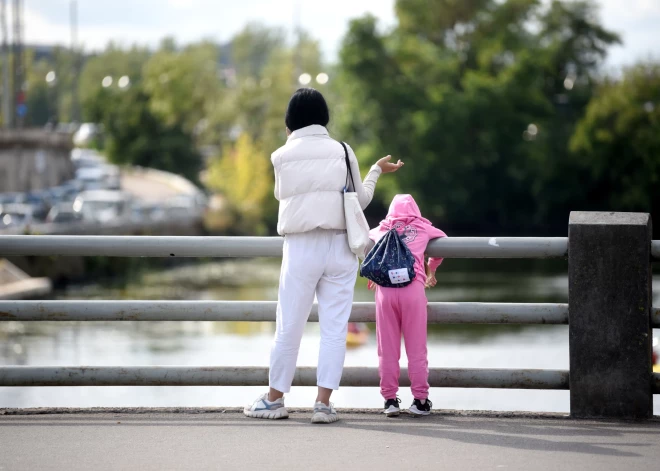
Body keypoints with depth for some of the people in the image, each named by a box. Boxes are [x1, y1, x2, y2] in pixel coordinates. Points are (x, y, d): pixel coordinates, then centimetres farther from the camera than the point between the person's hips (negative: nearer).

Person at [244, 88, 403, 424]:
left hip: (301, 248, -1)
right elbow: (360, 200, 10)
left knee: (289, 327, 6)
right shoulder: (343, 152, 4)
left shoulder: (283, 156, 1)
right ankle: (323, 402, -2)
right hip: (340, 247, 1)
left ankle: (274, 399, 14)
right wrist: (377, 171, 27)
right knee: (334, 328, 2)